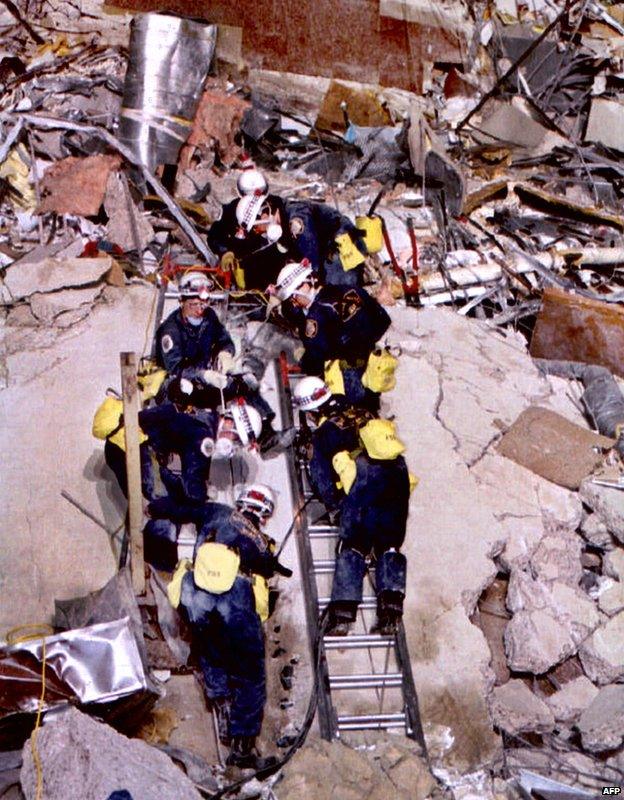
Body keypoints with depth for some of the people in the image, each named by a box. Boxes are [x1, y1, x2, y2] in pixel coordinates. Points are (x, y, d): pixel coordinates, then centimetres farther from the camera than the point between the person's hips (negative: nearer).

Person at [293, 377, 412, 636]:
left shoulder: (322, 433, 11)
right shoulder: (362, 413, 26)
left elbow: (321, 476, 11)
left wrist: (333, 503, 26)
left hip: (363, 481, -5)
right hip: (397, 473, 5)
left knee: (352, 547, 1)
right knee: (390, 545, 9)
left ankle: (343, 611, -9)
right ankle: (391, 604, -5)